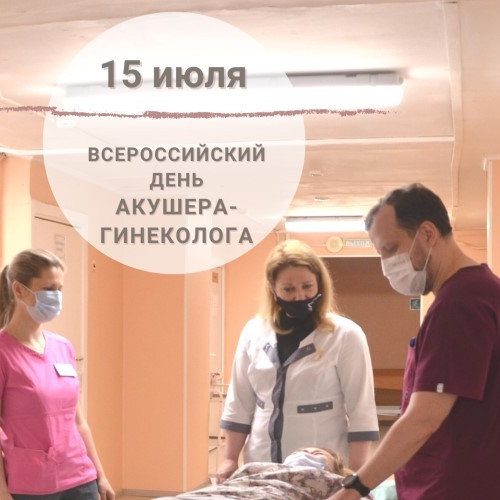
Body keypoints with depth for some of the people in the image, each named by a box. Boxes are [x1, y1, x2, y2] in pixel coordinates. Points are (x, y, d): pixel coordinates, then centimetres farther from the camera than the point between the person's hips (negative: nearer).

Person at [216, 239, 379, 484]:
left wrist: (356, 473, -9)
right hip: (262, 468, 3)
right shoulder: (254, 332, 5)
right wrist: (230, 459, 8)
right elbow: (239, 404, 10)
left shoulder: (345, 335, -6)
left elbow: (361, 411, -6)